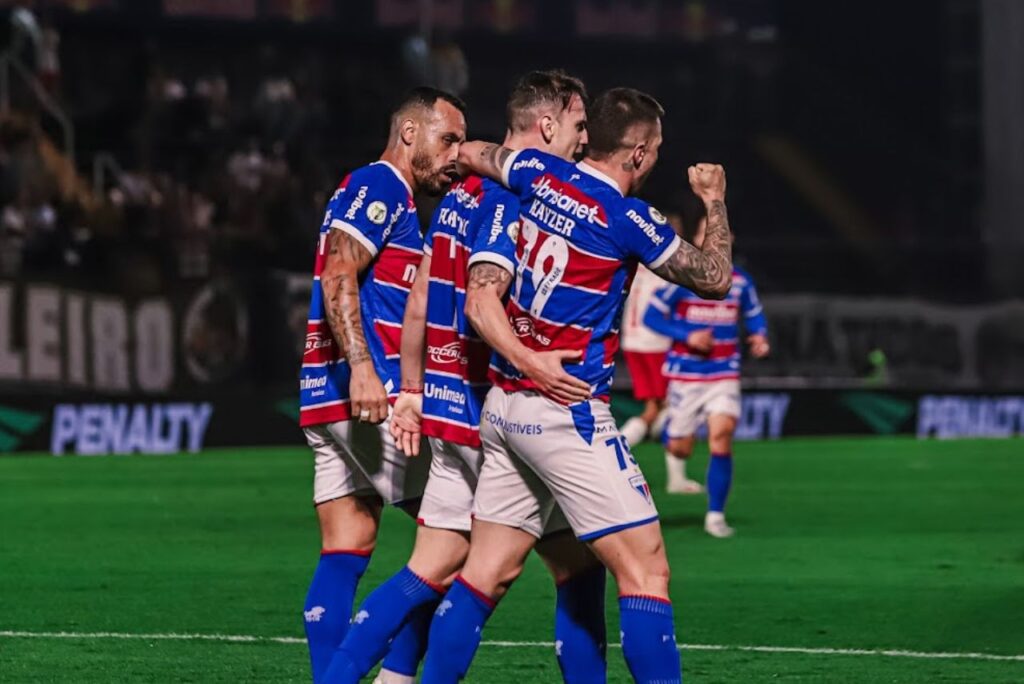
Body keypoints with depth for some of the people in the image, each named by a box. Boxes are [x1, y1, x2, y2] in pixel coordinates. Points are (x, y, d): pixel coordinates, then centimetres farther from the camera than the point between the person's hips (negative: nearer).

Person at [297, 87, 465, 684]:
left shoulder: (395, 201, 26)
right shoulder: (379, 185, -5)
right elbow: (339, 276, -18)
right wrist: (362, 367, -25)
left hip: (333, 399, 10)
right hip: (372, 392, -10)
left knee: (345, 554, 3)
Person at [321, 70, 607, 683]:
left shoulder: (463, 194, 14)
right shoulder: (513, 200, -14)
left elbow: (419, 303, 17)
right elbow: (483, 304, -24)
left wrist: (411, 392, 21)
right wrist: (529, 361, -35)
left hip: (448, 401, 9)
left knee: (432, 573, 9)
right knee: (579, 564, 1)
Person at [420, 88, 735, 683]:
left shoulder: (540, 175, 5)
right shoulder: (629, 219, -12)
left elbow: (468, 153, 26)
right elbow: (716, 278, 2)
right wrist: (715, 200, 17)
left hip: (506, 405, 8)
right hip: (568, 411, -8)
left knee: (487, 572, 9)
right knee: (646, 568, -6)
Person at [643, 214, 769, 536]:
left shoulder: (740, 281, 2)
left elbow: (754, 314, 17)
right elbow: (651, 316, -7)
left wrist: (759, 337, -5)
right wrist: (687, 336, -18)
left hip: (724, 374, 1)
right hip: (685, 373, -1)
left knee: (722, 435, -19)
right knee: (681, 447, 4)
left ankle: (715, 515, -9)